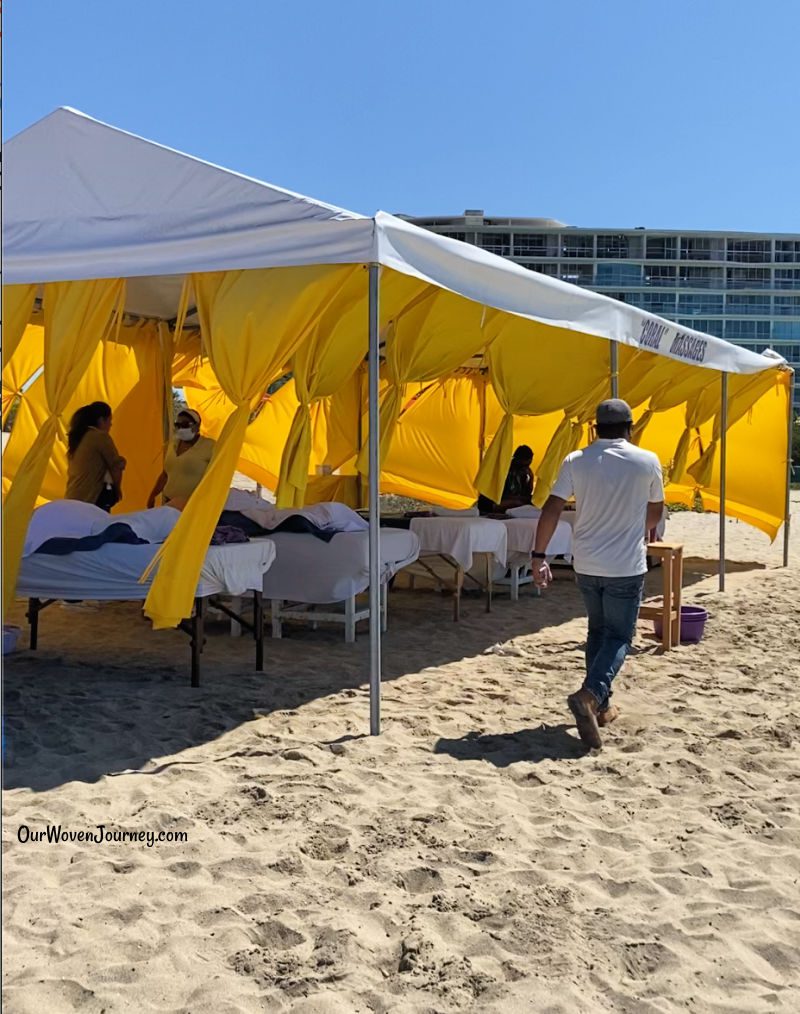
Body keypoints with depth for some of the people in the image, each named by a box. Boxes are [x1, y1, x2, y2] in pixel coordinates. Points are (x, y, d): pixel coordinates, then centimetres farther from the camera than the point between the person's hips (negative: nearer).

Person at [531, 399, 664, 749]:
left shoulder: (576, 461, -2)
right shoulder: (647, 461, -4)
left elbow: (551, 509, -8)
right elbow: (655, 512, 10)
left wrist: (539, 556, -4)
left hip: (586, 564, 3)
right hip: (627, 566, -3)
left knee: (597, 630, 19)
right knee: (619, 636, 5)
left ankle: (600, 705, 23)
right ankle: (590, 694, -18)